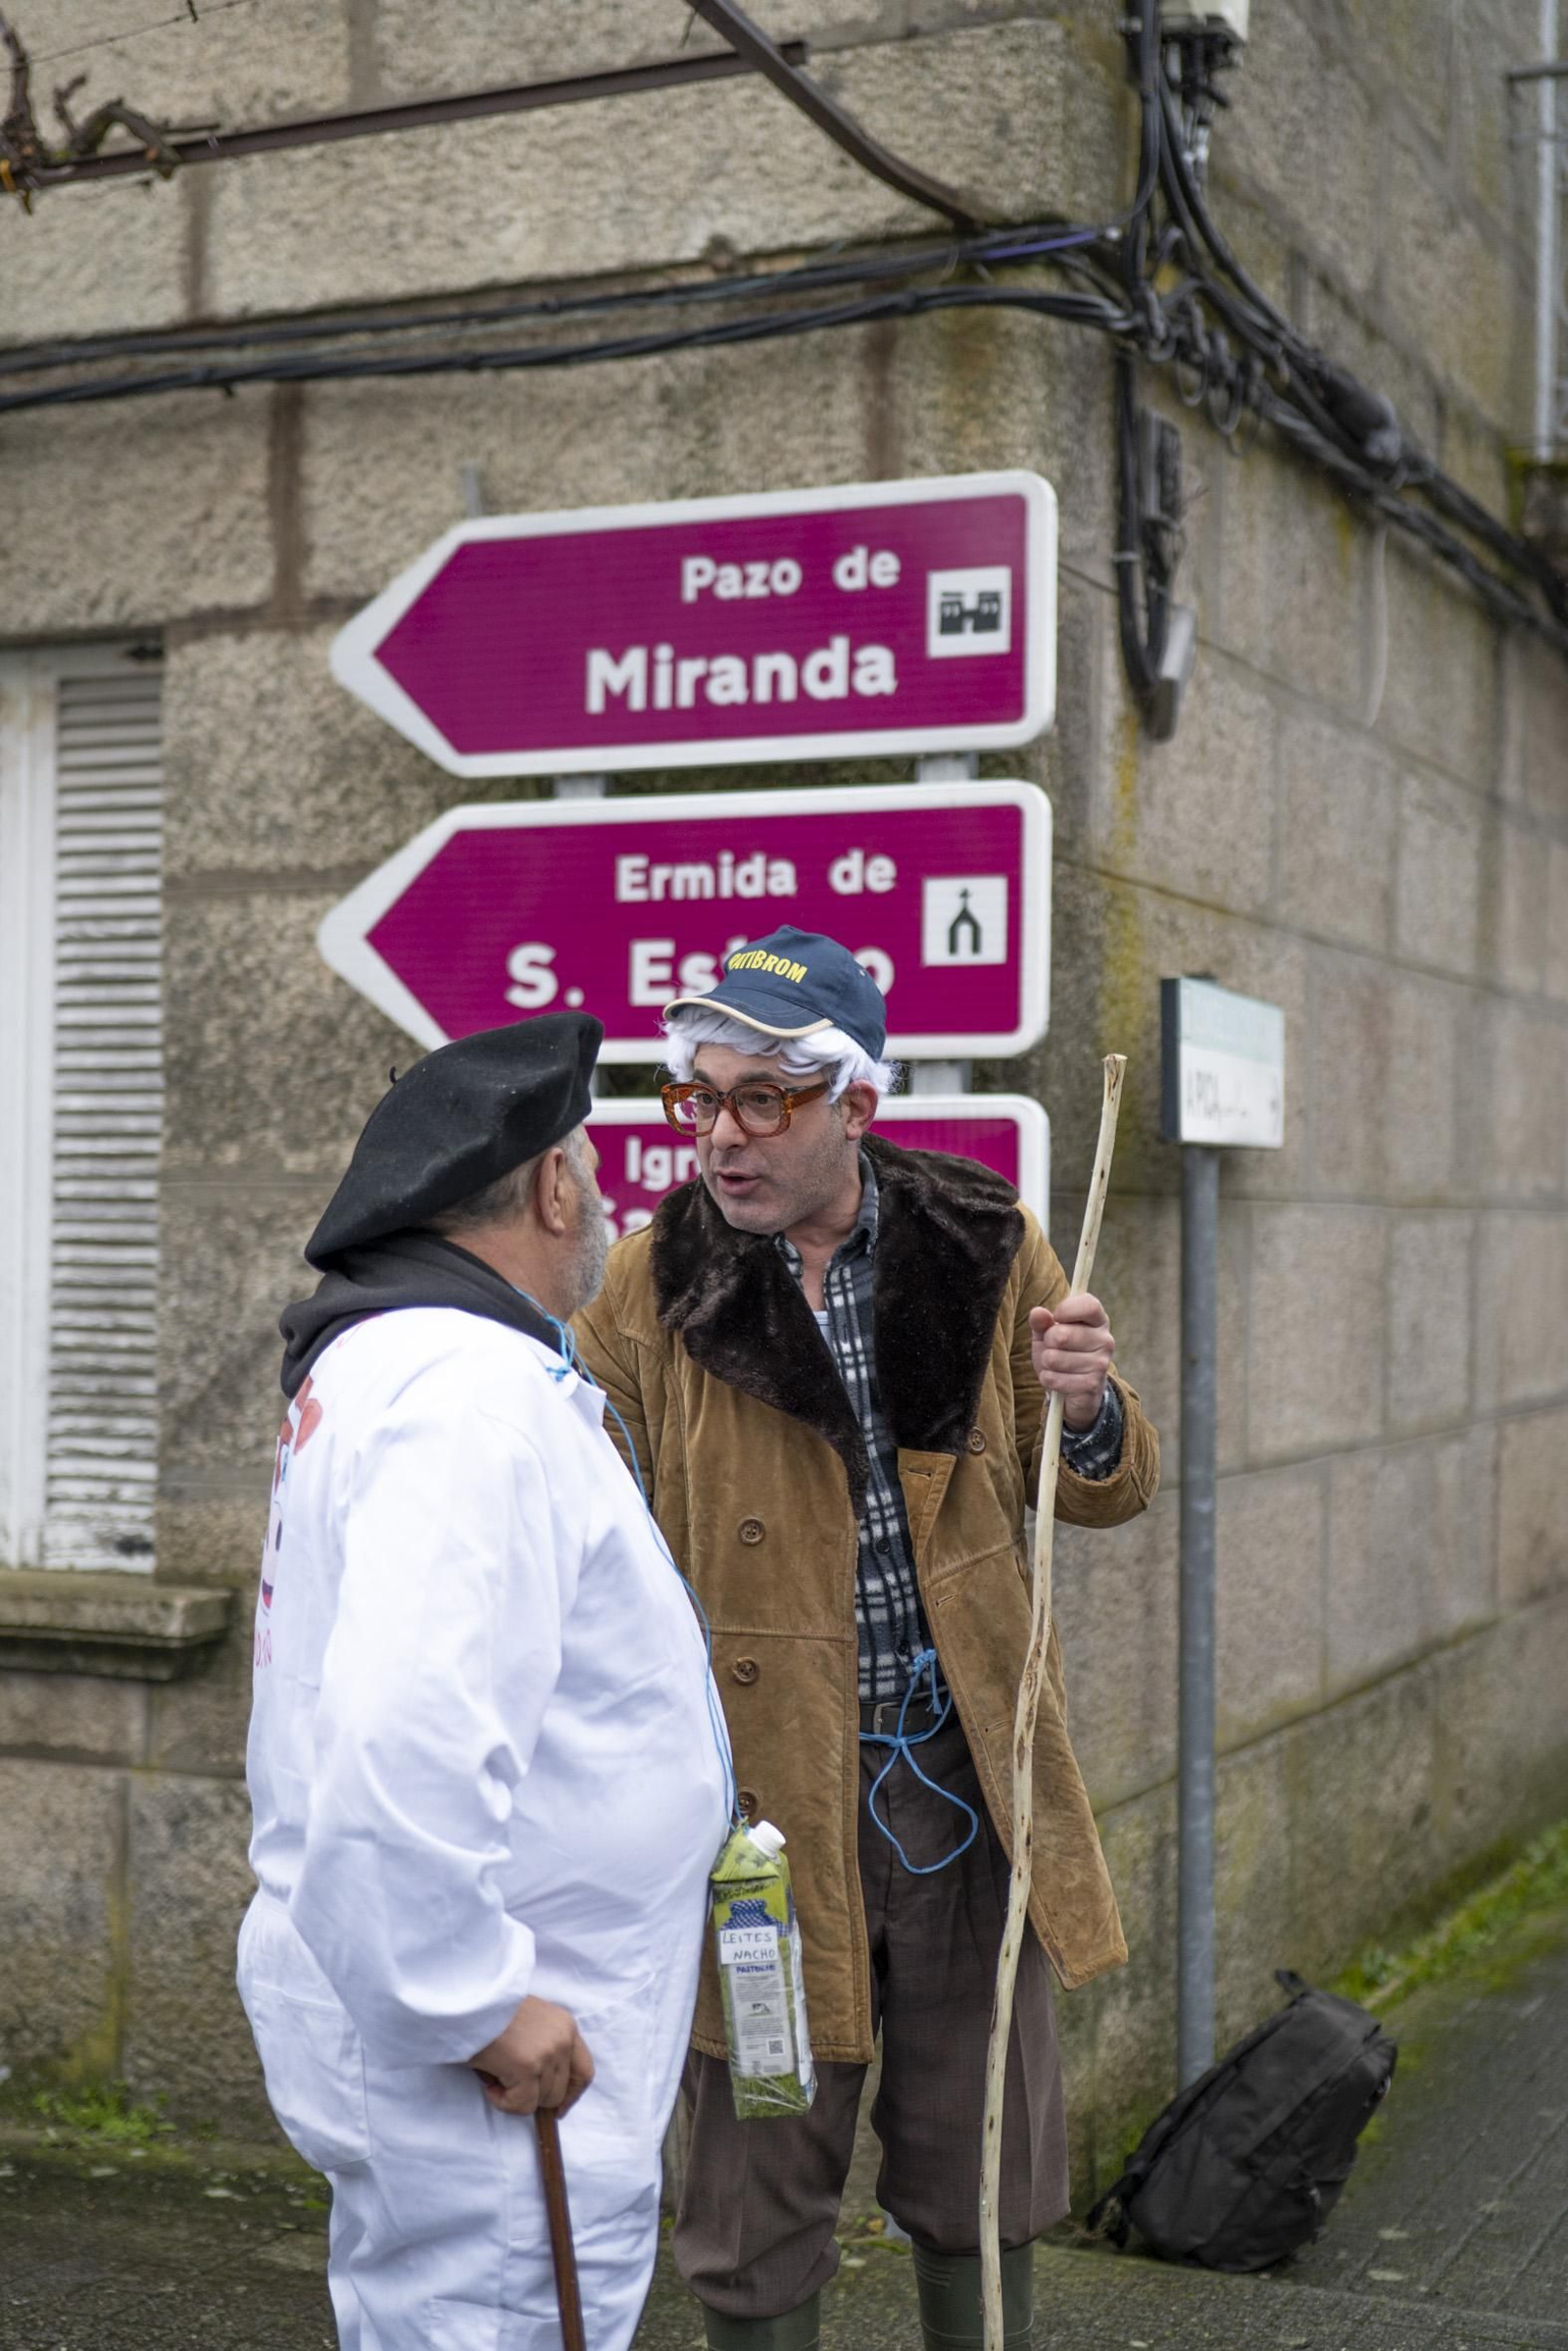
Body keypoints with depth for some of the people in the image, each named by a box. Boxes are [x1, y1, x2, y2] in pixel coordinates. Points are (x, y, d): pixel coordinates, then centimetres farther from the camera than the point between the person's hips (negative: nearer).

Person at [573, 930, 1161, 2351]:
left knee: (980, 2190, 17)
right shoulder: (653, 1287, -5)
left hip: (970, 1785, 2)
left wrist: (1090, 1410, -12)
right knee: (762, 2201, 10)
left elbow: (1111, 1494, 10)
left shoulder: (984, 1248, 1)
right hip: (773, 1793, -2)